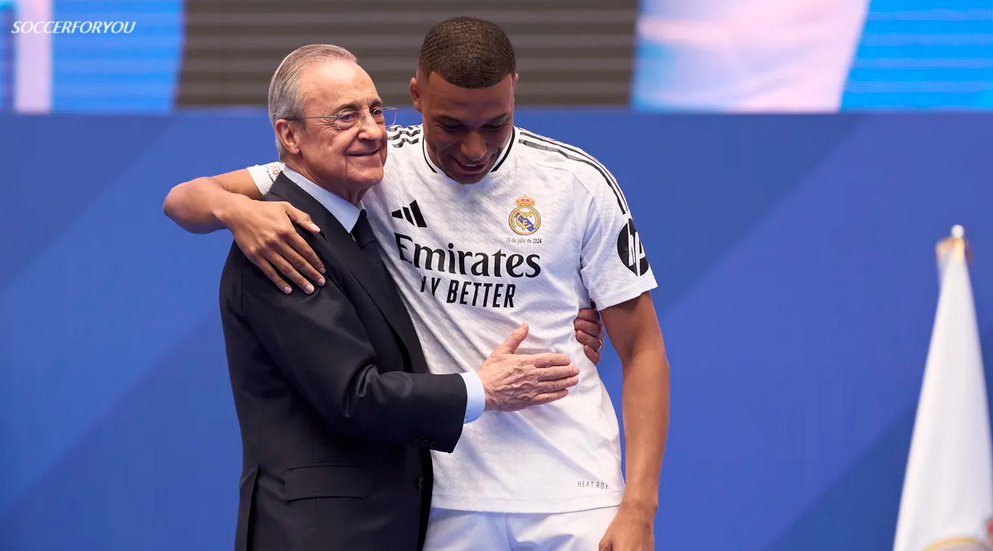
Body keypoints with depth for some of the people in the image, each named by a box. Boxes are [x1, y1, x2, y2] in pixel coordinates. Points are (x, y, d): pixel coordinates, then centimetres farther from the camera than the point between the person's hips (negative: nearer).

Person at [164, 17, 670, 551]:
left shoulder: (580, 182, -2)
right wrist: (235, 208, -23)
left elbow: (641, 350, 2)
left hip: (576, 501, -1)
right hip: (449, 503, 1)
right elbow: (186, 199, 2)